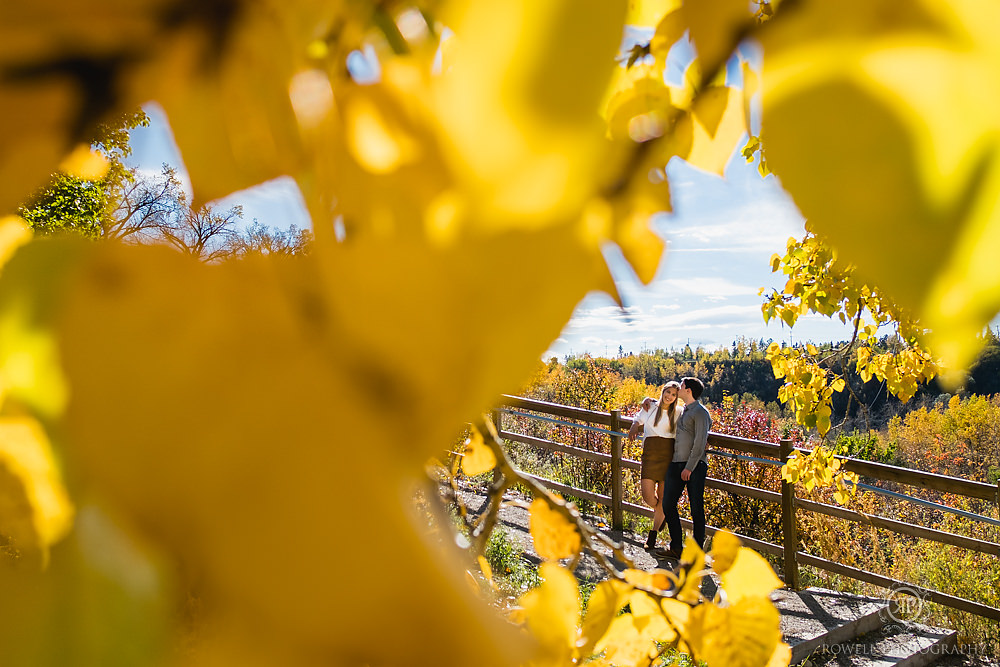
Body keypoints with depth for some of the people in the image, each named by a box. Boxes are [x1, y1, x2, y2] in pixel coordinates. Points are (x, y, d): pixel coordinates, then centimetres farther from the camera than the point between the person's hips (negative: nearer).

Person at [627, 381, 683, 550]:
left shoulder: (678, 412, 5)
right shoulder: (650, 408, 9)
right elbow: (638, 419, 26)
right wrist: (634, 428, 5)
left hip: (669, 454, -1)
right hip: (650, 454, 1)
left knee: (663, 497, 3)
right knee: (648, 496, -7)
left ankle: (653, 533, 21)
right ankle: (662, 513, 28)